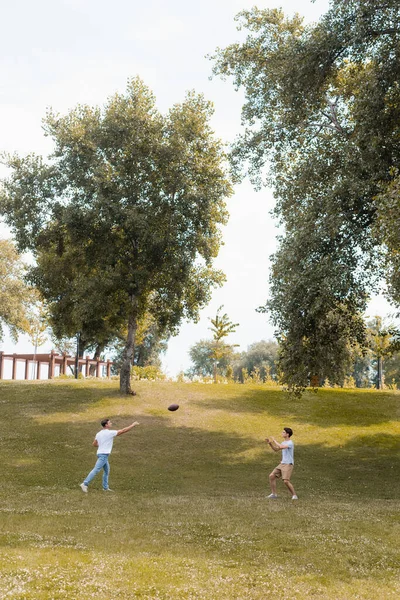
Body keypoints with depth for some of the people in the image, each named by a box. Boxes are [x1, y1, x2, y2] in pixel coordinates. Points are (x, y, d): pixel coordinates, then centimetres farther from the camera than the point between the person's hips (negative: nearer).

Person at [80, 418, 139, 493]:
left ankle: (105, 487, 18)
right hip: (103, 454, -9)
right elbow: (123, 430, -10)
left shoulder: (99, 434, 10)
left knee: (107, 471, 16)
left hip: (100, 453, 9)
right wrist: (133, 425, -2)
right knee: (96, 470, -12)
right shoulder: (110, 433, -13)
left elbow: (94, 444, 15)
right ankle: (85, 484, -15)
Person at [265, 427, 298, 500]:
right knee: (272, 476, -1)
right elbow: (276, 450, 22)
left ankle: (294, 495, -3)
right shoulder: (284, 442, 14)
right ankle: (274, 494, 7)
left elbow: (281, 447, -29)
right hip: (282, 464, 9)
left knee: (286, 481, -18)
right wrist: (270, 443, 9)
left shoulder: (290, 443, -14)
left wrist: (274, 441, -15)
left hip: (288, 464, -9)